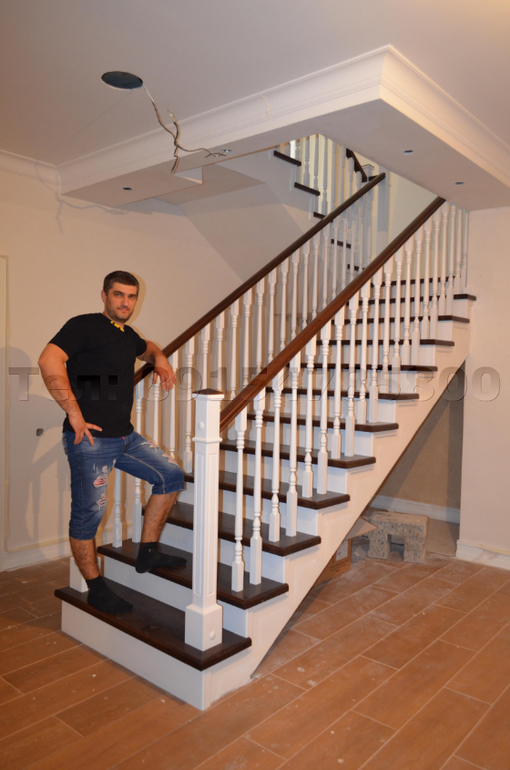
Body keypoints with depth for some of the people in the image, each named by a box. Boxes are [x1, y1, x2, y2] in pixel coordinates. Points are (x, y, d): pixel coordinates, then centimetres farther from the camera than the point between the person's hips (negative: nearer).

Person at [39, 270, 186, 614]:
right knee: (88, 513, 1)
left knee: (171, 476, 7)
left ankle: (148, 551, 19)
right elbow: (49, 361, -23)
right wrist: (74, 413, -23)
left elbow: (147, 348, 39)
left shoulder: (128, 336, 15)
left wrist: (160, 359, 15)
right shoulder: (84, 326, -9)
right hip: (90, 439, -8)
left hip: (125, 435, 8)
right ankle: (96, 589, 18)